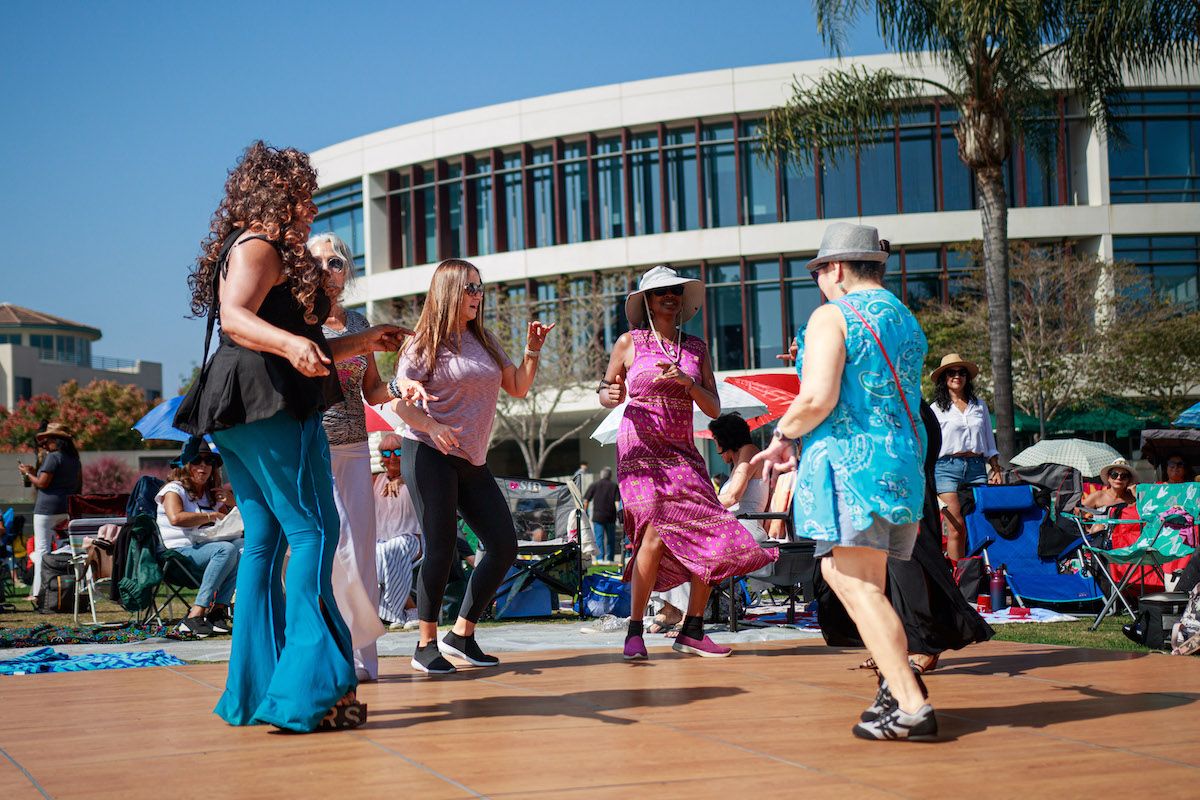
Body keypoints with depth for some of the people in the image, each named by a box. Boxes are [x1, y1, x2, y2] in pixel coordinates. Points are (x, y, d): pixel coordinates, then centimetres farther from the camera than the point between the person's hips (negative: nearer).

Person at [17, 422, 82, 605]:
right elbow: (78, 487, 20)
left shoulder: (52, 457, -11)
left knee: (42, 549, -6)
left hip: (47, 509, -8)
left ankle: (38, 592, -9)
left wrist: (28, 473, 1)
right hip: (67, 509, 8)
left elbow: (42, 483, -16)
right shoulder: (75, 460, 13)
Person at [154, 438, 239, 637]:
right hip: (181, 552, -6)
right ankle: (195, 615, -37)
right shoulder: (174, 489, 1)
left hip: (205, 549, 6)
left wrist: (223, 504, 7)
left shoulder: (211, 494, 22)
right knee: (226, 549, -33)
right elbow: (176, 518, -21)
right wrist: (211, 516, -15)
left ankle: (218, 610, -29)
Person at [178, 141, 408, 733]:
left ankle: (254, 692, 9)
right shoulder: (259, 247, -5)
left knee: (264, 540, 9)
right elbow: (235, 317, -24)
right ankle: (311, 686, -17)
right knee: (314, 530, -12)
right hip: (271, 403, -11)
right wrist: (291, 343, -41)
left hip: (239, 415, 11)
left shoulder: (260, 251, 25)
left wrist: (362, 344, 36)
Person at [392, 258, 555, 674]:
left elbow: (518, 388, 16)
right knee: (442, 546, -12)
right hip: (429, 454, -7)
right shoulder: (425, 344, -4)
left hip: (472, 460, 7)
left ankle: (462, 634, 11)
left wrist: (533, 349, 3)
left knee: (504, 545, 1)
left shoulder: (485, 342, 15)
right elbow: (400, 401, -9)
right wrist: (431, 425, -26)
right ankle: (426, 644, -1)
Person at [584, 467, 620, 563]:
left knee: (599, 538, -3)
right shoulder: (614, 486, 5)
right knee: (610, 538, 11)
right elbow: (617, 502, -4)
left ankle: (600, 558, -15)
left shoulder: (594, 485, 5)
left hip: (597, 516, -1)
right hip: (610, 517, 1)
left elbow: (586, 500, 3)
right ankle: (609, 558, 14)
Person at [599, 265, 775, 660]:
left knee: (711, 538, -7)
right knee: (656, 532, -21)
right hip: (640, 450, -4)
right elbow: (607, 394, 12)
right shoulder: (629, 343, 4)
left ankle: (692, 631, 5)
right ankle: (635, 631, -12)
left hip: (682, 453, 4)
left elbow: (714, 408, 8)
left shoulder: (696, 347, 11)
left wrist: (687, 382, -10)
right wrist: (610, 395, -11)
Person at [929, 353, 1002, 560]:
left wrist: (996, 470, 13)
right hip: (948, 466, -3)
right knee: (957, 526, -12)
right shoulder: (936, 409, 8)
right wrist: (928, 478, -5)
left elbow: (989, 442, 22)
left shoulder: (979, 405, 18)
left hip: (977, 467, 3)